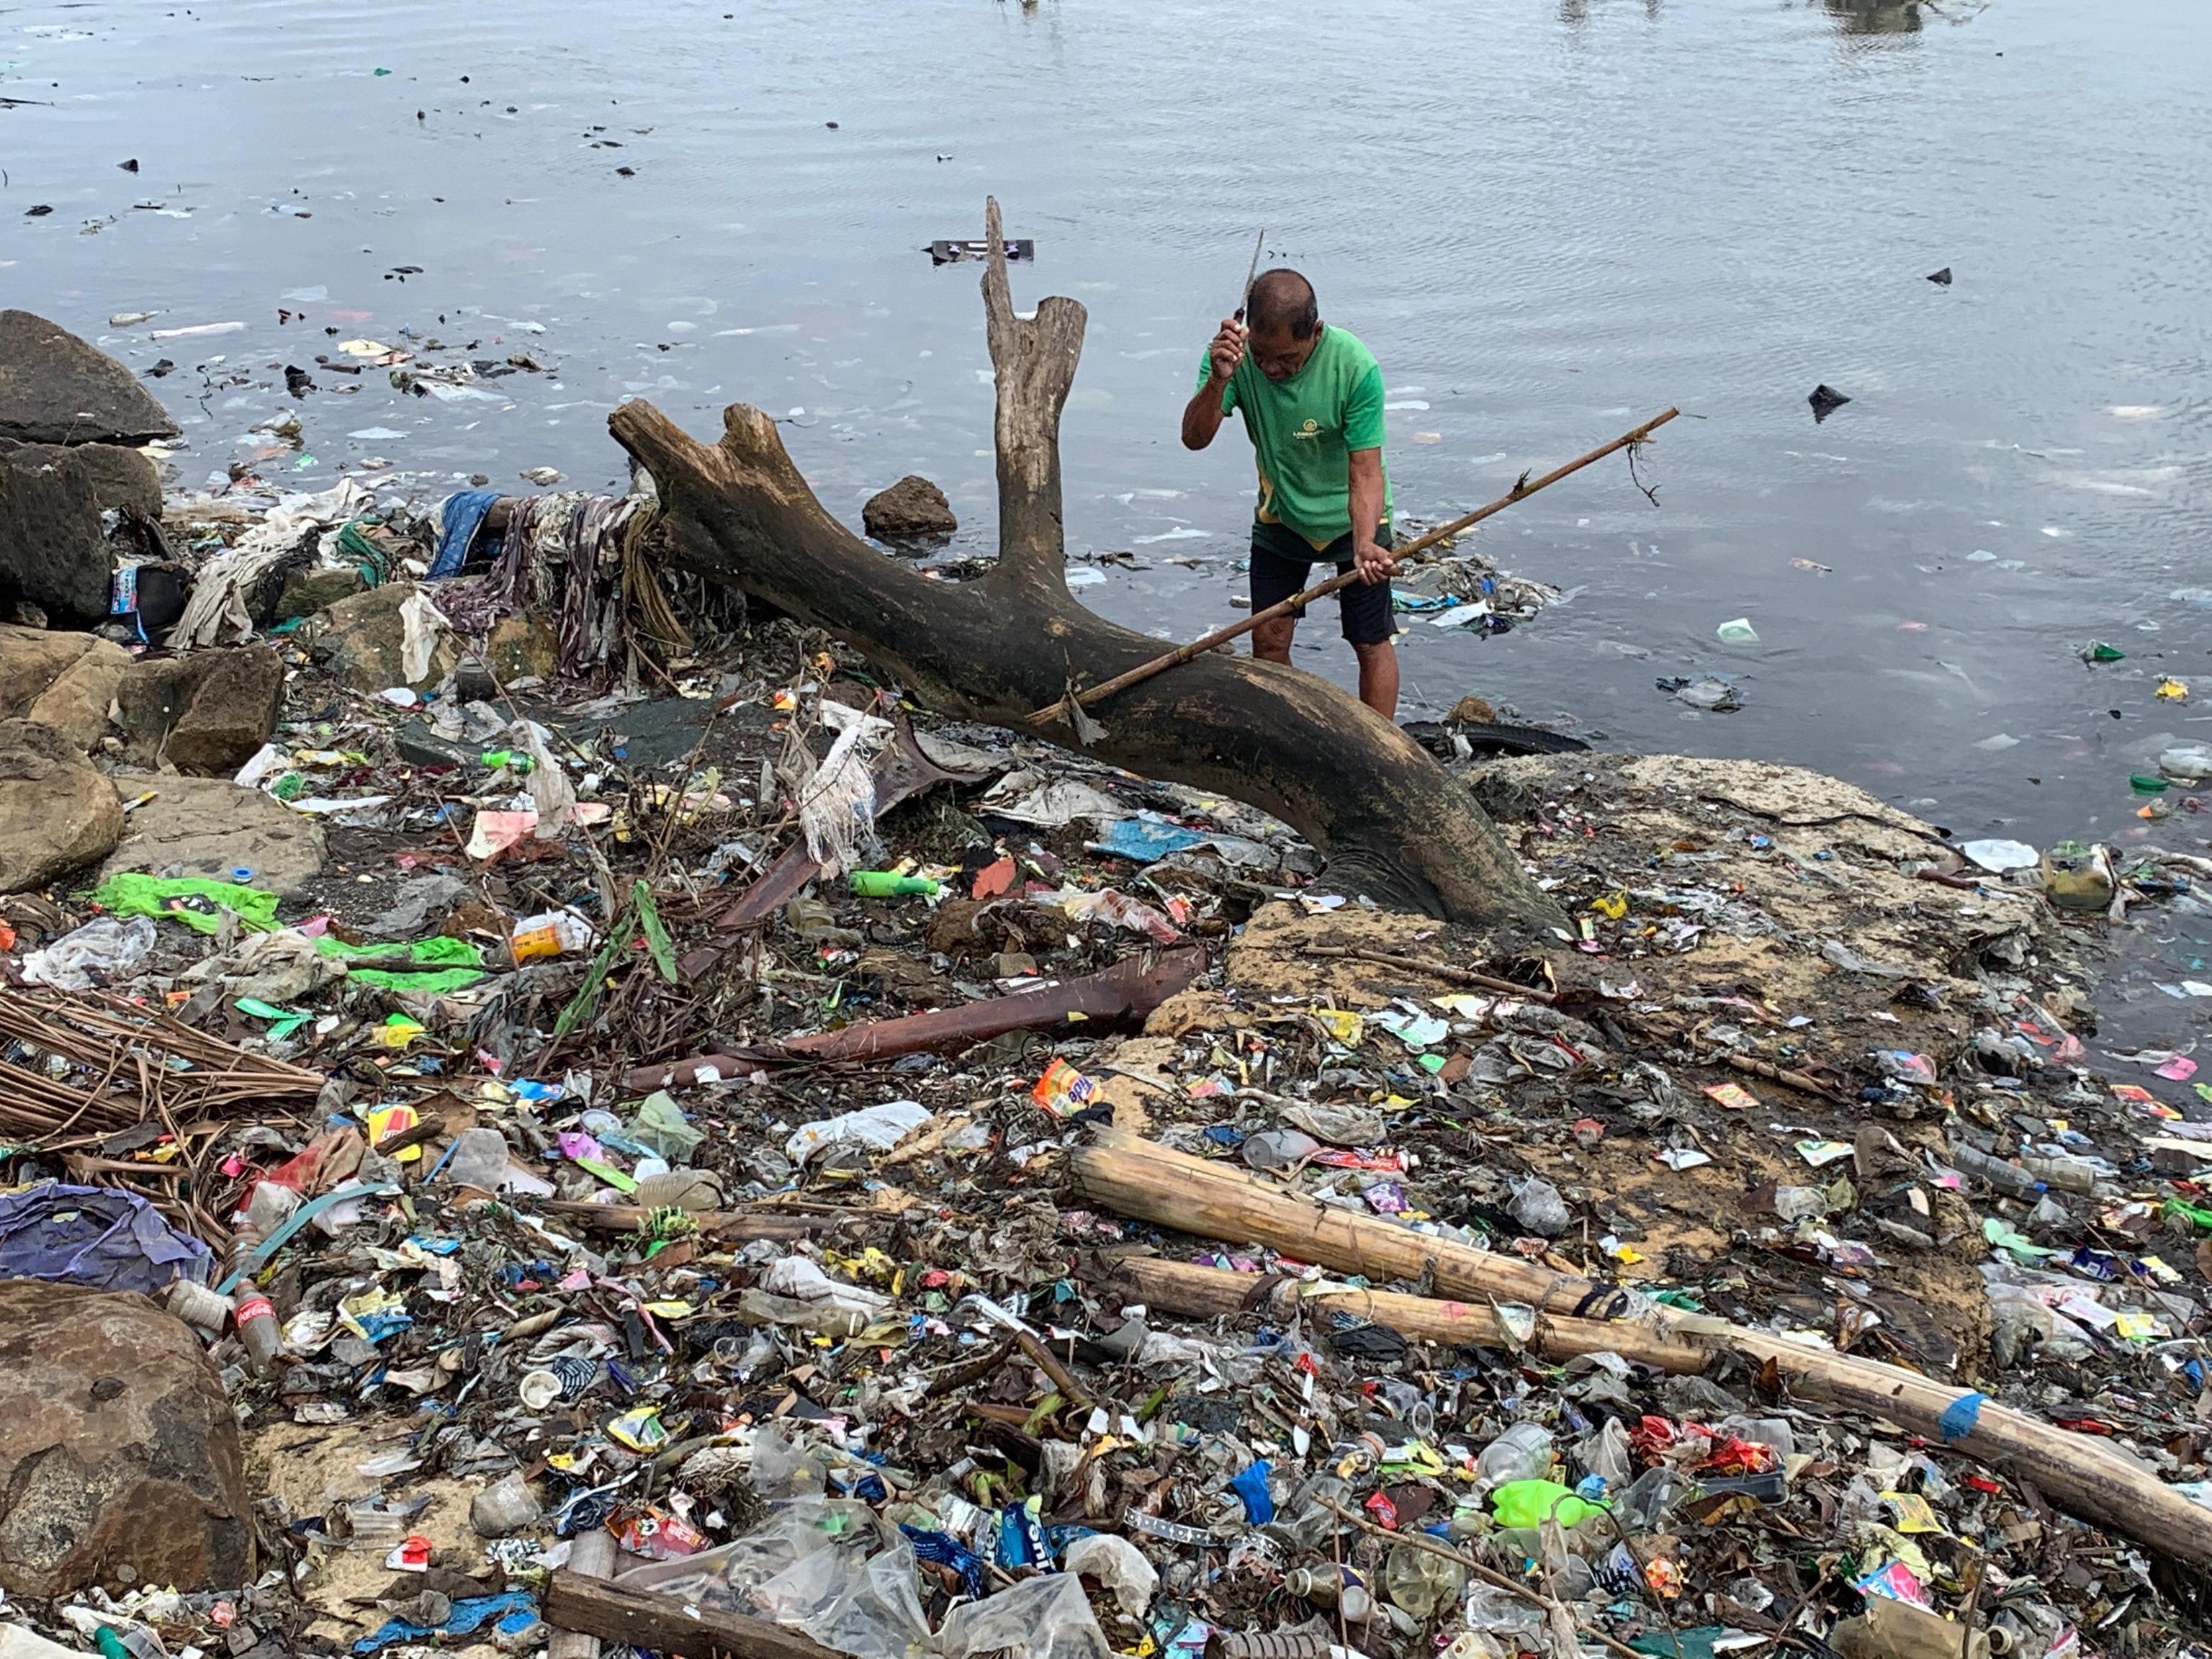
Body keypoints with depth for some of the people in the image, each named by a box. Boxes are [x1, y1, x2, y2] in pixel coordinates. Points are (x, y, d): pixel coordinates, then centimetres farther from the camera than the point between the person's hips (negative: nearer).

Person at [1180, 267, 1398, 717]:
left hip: (1352, 517, -3)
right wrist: (1219, 380, -48)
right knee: (1268, 640, 7)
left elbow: (1365, 472, -28)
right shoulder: (1235, 352, -23)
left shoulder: (1355, 367, -30)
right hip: (1280, 516, 3)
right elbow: (1194, 439, -30)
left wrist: (1364, 544, -45)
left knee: (1371, 644, 3)